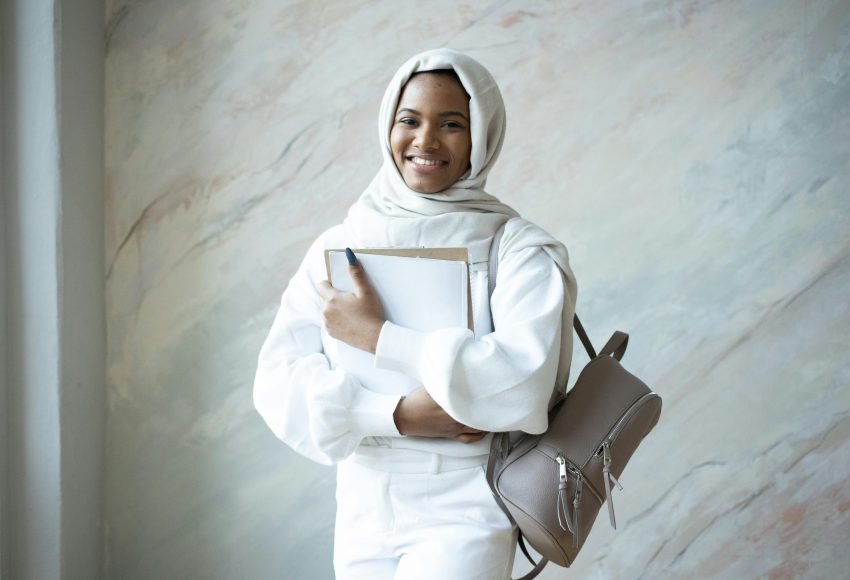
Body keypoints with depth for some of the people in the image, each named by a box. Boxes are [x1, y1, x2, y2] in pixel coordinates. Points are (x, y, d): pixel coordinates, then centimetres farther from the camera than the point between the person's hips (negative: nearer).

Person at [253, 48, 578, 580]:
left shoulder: (519, 250, -7)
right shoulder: (338, 247, 3)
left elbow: (525, 383, -22)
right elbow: (279, 383, -5)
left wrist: (375, 336, -16)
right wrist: (400, 413, -19)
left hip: (465, 516, -4)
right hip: (363, 514, 4)